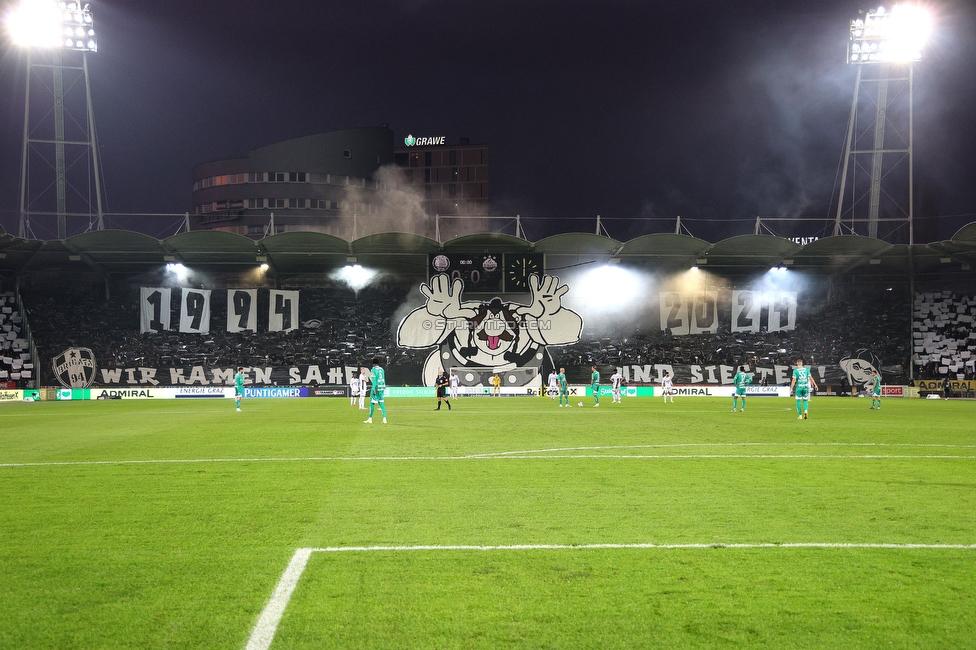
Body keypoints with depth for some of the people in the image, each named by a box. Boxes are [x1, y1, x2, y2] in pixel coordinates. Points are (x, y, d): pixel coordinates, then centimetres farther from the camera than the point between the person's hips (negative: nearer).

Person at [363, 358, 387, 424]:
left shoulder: (373, 370, -7)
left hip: (376, 387, -6)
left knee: (372, 403, 1)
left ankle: (370, 419, 4)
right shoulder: (382, 369, 13)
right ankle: (384, 418, -1)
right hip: (382, 387, 6)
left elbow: (374, 380, -16)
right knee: (381, 403, 7)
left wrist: (373, 389, -19)